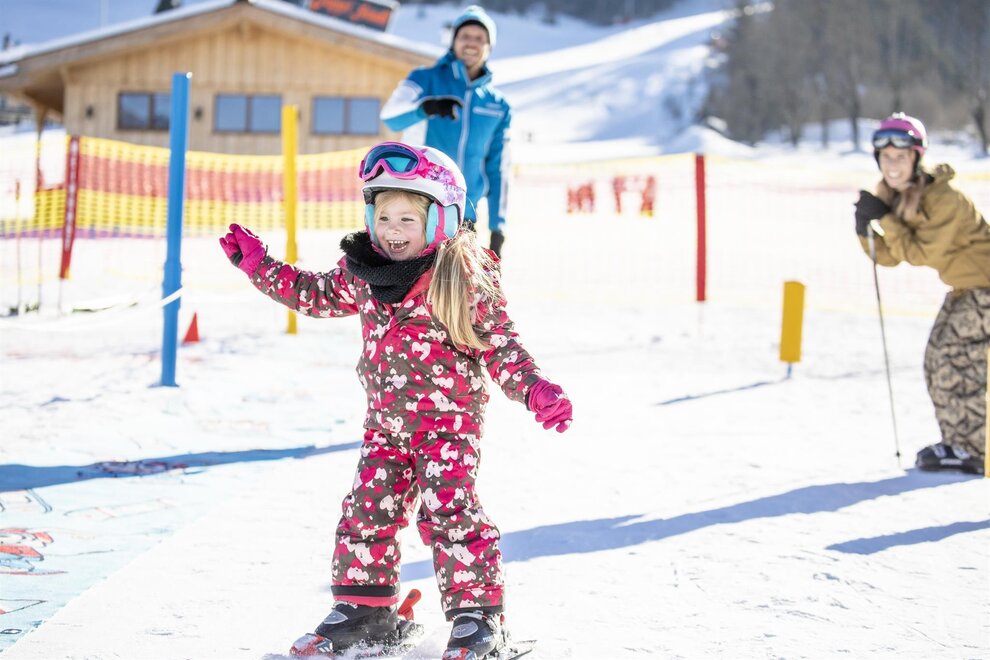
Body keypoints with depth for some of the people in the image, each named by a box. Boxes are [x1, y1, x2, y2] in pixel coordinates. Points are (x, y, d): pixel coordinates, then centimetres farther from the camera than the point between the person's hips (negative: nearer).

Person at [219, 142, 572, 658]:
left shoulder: (465, 279, -13)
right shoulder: (363, 272, 2)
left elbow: (500, 346, -10)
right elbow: (318, 295, 20)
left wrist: (536, 391, -24)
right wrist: (258, 264, 15)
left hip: (449, 420, -6)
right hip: (385, 422, 6)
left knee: (448, 510, -13)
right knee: (367, 510, 7)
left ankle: (477, 614, -3)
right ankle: (364, 606, 22)